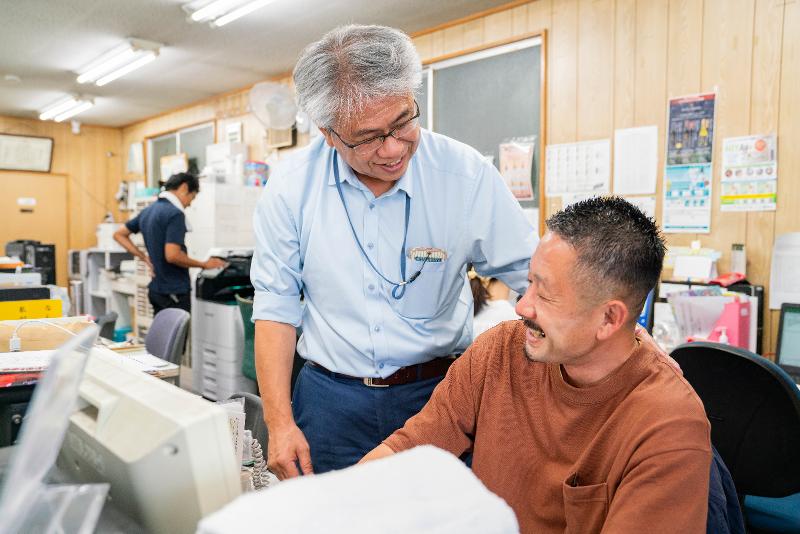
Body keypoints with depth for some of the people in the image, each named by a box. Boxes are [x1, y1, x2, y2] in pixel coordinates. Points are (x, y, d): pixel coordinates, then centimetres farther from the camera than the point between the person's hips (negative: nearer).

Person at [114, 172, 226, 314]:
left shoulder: (148, 210, 11)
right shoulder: (174, 213, -17)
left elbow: (119, 234, 19)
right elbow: (172, 255, -25)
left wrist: (145, 258, 14)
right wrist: (204, 264, -13)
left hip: (156, 289, 9)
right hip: (174, 292, -9)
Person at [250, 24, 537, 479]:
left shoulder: (467, 174, -12)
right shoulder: (291, 187, -8)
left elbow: (537, 271, -6)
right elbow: (277, 306, -3)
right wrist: (279, 423, -7)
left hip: (438, 391, 0)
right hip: (331, 398, 1)